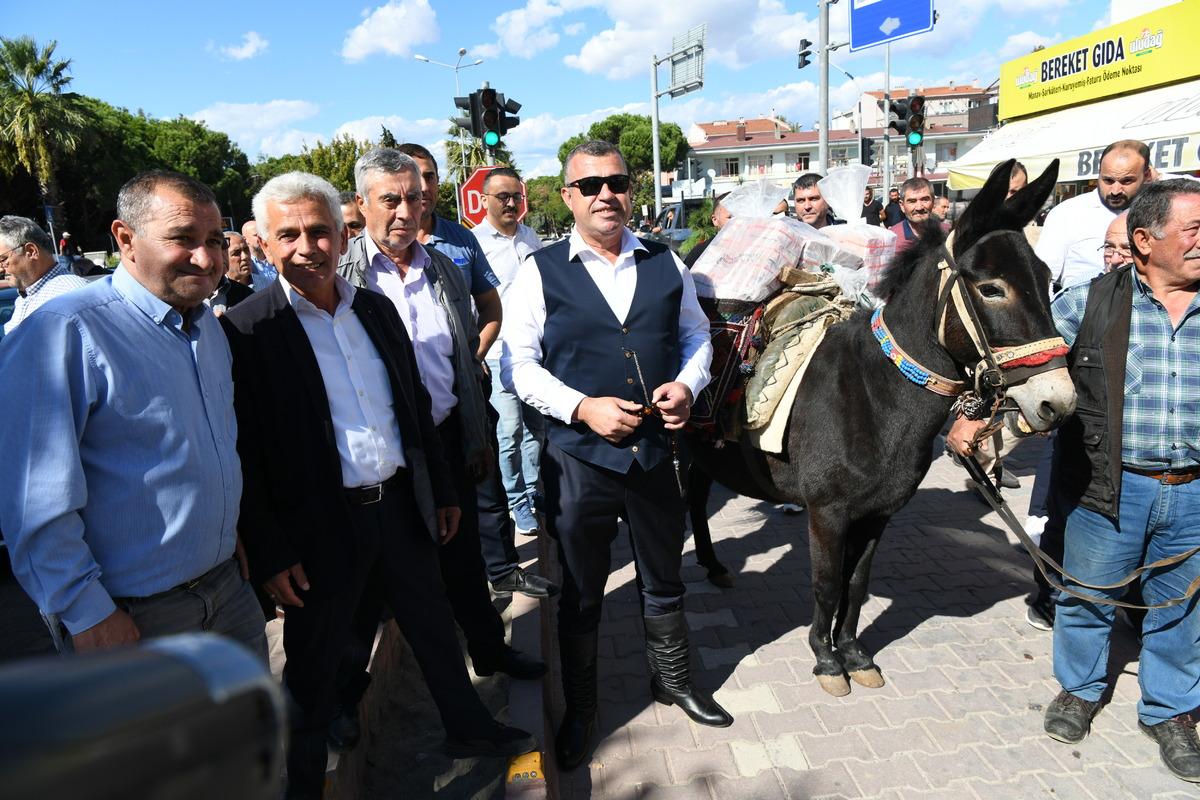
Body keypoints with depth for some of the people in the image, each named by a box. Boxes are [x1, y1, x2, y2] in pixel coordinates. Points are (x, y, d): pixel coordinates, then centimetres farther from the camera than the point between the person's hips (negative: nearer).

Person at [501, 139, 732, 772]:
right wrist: (583, 407, -19)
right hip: (578, 456, -2)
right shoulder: (539, 272, -5)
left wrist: (686, 385, -8)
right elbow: (518, 365, -7)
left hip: (655, 450, 3)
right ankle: (579, 709, 37)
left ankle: (673, 679, 47)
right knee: (580, 592, 14)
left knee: (664, 578, 21)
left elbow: (697, 336, 12)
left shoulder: (666, 264, 4)